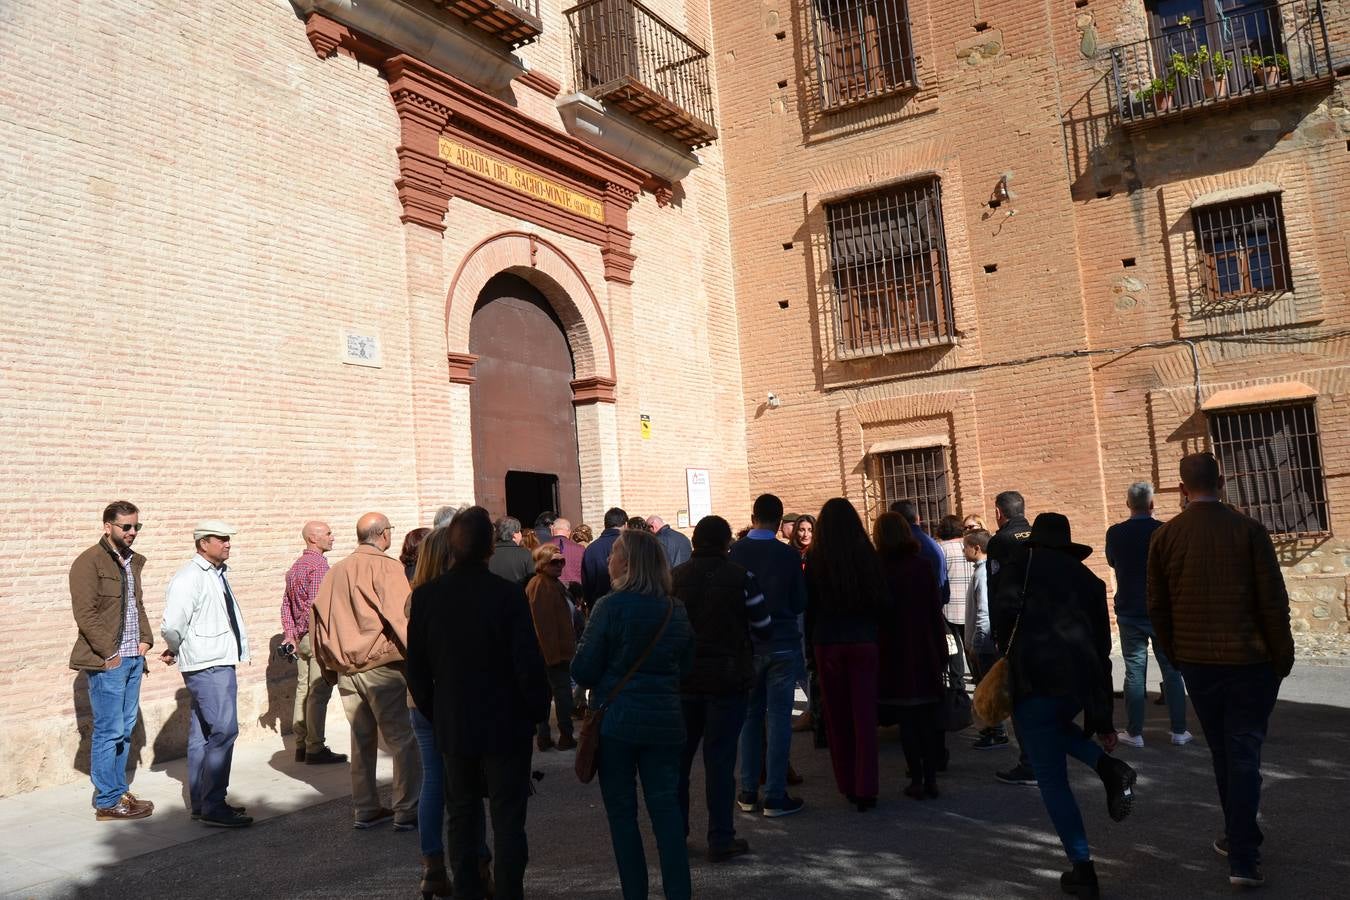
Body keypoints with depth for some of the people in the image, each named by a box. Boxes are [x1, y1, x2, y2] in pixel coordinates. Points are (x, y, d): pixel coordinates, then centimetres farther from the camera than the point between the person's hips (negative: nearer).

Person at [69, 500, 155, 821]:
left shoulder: (133, 561, 15)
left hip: (133, 658, 8)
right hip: (107, 661, -7)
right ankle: (107, 802, 7)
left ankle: (119, 790, 23)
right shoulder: (89, 562, -10)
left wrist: (145, 638, 7)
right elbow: (85, 613, -14)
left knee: (125, 728, 13)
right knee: (109, 731, -2)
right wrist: (110, 652, -15)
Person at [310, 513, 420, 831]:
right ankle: (407, 811, 1)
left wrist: (331, 665, 20)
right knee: (402, 739, 1)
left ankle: (365, 809, 22)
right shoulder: (387, 567, -10)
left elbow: (317, 616, 13)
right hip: (381, 666, -6)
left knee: (361, 739, 15)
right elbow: (401, 617, -16)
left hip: (345, 669, 7)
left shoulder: (336, 572, 9)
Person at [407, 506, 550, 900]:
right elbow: (529, 663, -15)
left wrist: (433, 713, 14)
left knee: (462, 816, 16)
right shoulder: (508, 594, -17)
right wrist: (537, 711, 0)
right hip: (506, 725, -3)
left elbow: (416, 668, 2)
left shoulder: (426, 595, -6)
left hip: (452, 726, 3)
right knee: (508, 819, 6)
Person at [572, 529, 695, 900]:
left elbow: (583, 671, -10)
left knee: (622, 813, 8)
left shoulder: (611, 606, -13)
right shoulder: (677, 611, 3)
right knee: (666, 809, 8)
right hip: (664, 722, 4)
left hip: (616, 722, -4)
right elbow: (686, 667, 13)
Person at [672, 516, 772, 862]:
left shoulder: (674, 578, -3)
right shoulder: (740, 577, -10)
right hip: (728, 679, -2)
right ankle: (720, 839, 8)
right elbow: (764, 627, -5)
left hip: (684, 681, 3)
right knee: (720, 758, 4)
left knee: (679, 756, 15)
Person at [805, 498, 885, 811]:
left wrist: (811, 641, 10)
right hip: (863, 641, 0)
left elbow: (808, 606, 0)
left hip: (828, 643, 0)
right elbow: (881, 600, 1)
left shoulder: (814, 560, -6)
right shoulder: (869, 556, -6)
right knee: (864, 716, 3)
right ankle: (865, 789, 1)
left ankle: (848, 785, 19)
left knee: (837, 716, 11)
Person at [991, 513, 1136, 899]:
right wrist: (1103, 718, 25)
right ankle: (1109, 768, 11)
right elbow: (1101, 647, 21)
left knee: (1052, 778, 7)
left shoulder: (1023, 564, 10)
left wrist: (1010, 652, 14)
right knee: (1055, 724, 35)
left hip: (1036, 678, -5)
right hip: (1082, 678, 5)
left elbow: (1003, 610, -8)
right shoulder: (1089, 580, 22)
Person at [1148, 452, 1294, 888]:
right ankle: (1243, 856, 1)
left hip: (1197, 662, 2)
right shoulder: (1248, 529, -8)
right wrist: (1282, 657, 3)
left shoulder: (1165, 536, -3)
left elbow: (1157, 607, 2)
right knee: (1244, 755, 3)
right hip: (1249, 660, -2)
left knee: (1223, 754, 17)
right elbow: (1273, 601, -7)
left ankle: (1240, 838, 29)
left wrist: (1176, 655, 14)